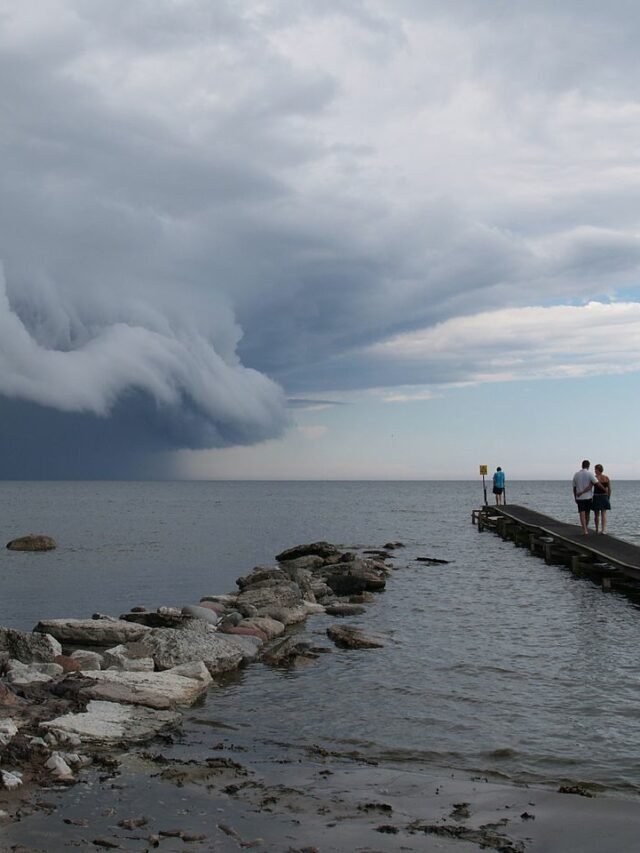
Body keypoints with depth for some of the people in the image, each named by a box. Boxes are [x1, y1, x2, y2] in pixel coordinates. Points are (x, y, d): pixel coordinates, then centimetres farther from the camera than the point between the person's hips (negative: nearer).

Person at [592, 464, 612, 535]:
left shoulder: (594, 478, -11)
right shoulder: (606, 478, 2)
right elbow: (609, 489, 4)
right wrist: (608, 498, 14)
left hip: (596, 497, -3)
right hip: (604, 497, 3)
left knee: (596, 514, 8)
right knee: (604, 514, 4)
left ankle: (597, 530, 17)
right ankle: (603, 529, -4)